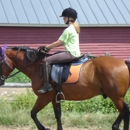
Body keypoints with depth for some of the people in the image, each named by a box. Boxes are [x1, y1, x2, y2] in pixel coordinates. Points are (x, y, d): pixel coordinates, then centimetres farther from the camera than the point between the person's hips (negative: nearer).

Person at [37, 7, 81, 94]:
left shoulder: (68, 30, -14)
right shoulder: (74, 28, 18)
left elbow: (59, 42, -13)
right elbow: (63, 42, 22)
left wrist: (47, 47, -2)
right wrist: (51, 46, 17)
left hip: (71, 53, -11)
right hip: (75, 53, 11)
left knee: (47, 61, -17)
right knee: (52, 59, 26)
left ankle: (47, 85, -20)